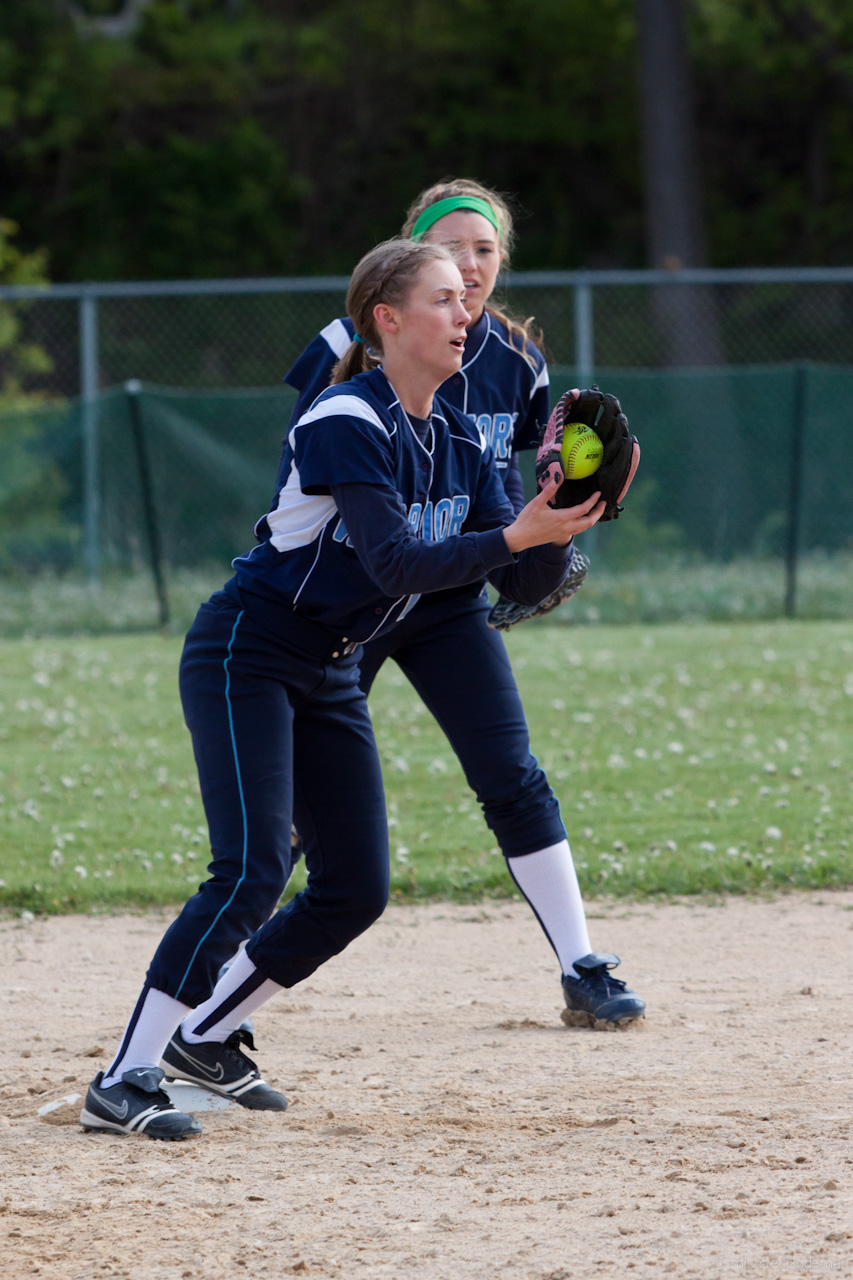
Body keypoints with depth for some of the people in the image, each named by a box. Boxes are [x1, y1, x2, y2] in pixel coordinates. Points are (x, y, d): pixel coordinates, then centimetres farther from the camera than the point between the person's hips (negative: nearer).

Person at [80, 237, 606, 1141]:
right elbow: (396, 563, -30)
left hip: (330, 676, 9)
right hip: (245, 654, -9)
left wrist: (560, 523, -17)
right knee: (253, 870, -22)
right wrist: (515, 533, -35)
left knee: (355, 890, 5)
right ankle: (123, 1083, -21)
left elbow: (524, 584, 1)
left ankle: (206, 1037, 22)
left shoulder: (458, 445, 5)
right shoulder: (347, 424, -20)